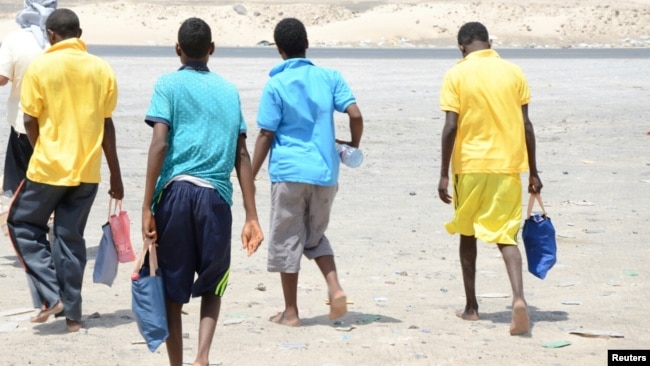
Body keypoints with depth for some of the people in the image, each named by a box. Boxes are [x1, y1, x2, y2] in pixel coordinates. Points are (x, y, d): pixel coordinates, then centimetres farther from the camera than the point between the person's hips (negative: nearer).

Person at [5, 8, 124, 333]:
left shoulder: (40, 67, -8)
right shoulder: (102, 69, 1)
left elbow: (30, 121, -6)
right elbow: (106, 126, 4)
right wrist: (115, 176, 11)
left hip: (48, 168, -4)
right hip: (87, 170, 4)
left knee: (23, 224, 15)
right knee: (71, 238, 13)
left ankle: (51, 296, 3)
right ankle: (72, 314, 12)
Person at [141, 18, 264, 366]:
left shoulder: (169, 85, 6)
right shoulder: (229, 90, 15)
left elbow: (160, 143, -6)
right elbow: (242, 156, 10)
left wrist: (147, 207, -7)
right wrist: (252, 217, 9)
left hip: (175, 192, -2)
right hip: (216, 196, 2)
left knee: (172, 288, 9)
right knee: (211, 286, 17)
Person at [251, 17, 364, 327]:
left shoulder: (276, 85, -5)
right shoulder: (329, 77, 4)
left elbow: (266, 135, -6)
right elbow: (355, 115, -5)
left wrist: (250, 176, 0)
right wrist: (354, 146, 14)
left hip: (289, 171, -4)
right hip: (325, 172, 4)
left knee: (286, 241, 6)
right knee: (316, 237, 20)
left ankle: (290, 312, 10)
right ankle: (335, 289, -2)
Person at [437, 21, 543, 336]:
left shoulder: (456, 75, -4)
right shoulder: (513, 72, 3)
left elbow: (451, 127, -9)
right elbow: (526, 126, 3)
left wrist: (444, 174, -5)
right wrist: (533, 172, 9)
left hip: (471, 166, -1)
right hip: (508, 166, 1)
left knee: (468, 233, 16)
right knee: (506, 236, 3)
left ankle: (471, 306, 20)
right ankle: (518, 297, -21)